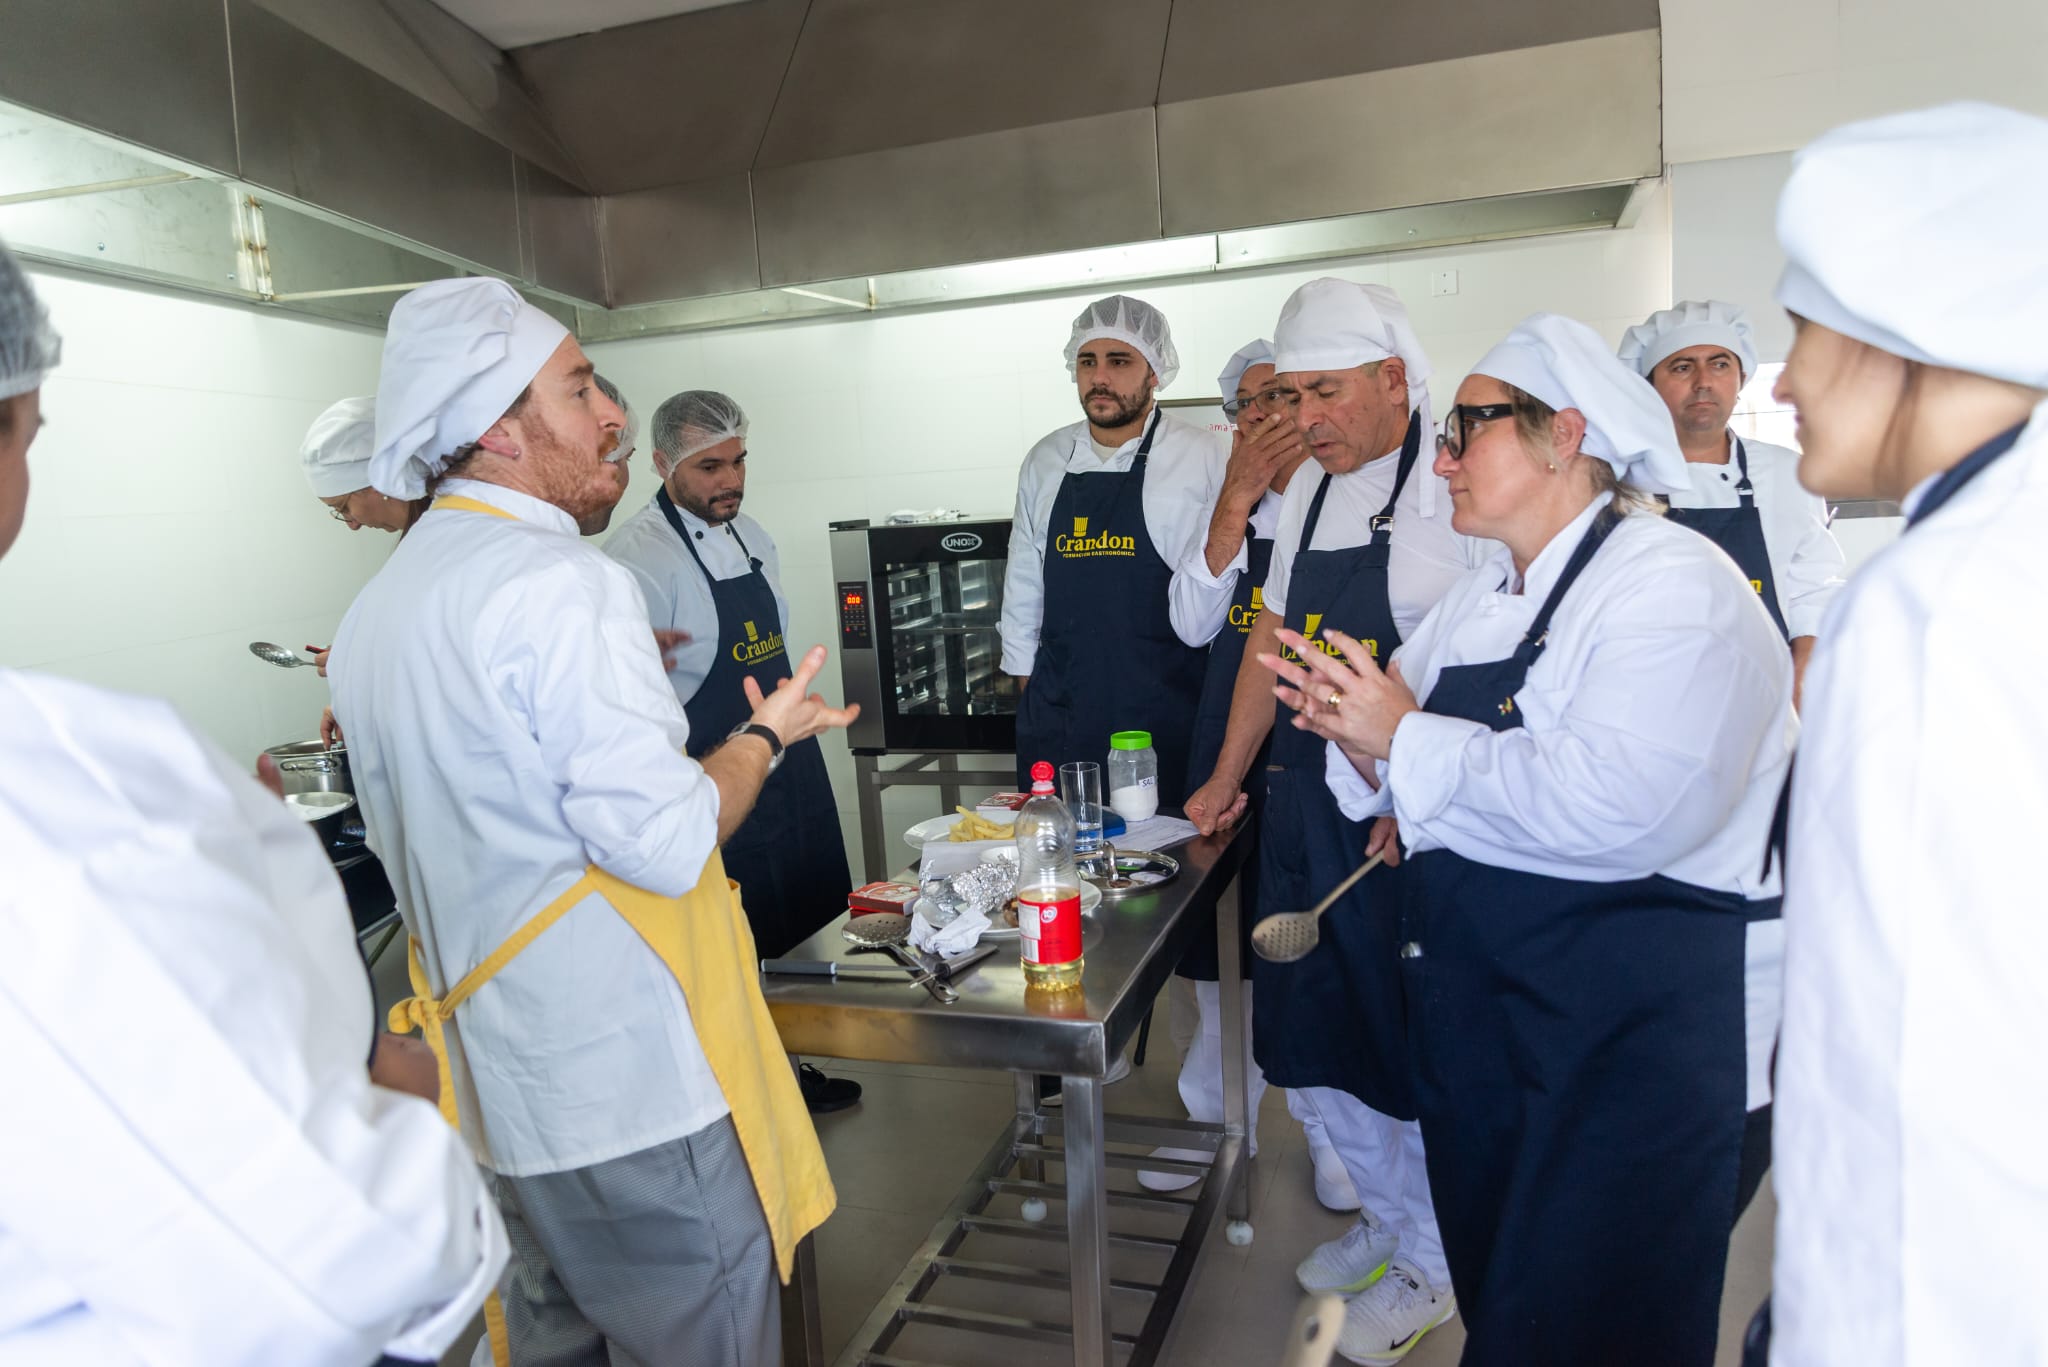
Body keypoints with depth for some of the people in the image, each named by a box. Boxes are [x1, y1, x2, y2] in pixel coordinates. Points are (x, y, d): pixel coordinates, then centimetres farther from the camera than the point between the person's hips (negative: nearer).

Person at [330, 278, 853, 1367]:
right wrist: (766, 732, -5)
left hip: (497, 1090, 9)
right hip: (631, 1087, -9)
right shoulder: (559, 583, -19)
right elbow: (667, 842, -23)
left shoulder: (375, 610, 11)